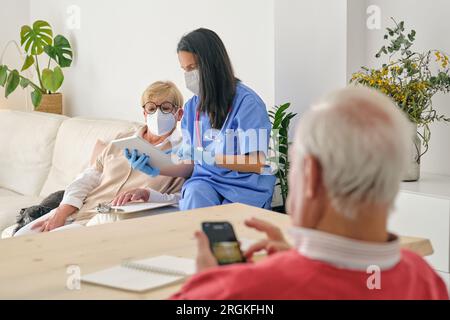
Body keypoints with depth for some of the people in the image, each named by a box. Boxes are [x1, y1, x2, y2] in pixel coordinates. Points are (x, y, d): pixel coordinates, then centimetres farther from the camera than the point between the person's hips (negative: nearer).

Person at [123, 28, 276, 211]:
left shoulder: (246, 102, -6)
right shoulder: (192, 107, 13)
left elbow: (255, 164, -10)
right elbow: (191, 165, 15)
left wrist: (208, 157, -18)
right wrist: (157, 170, -3)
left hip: (246, 188, -4)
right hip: (205, 182, 4)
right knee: (194, 193, -30)